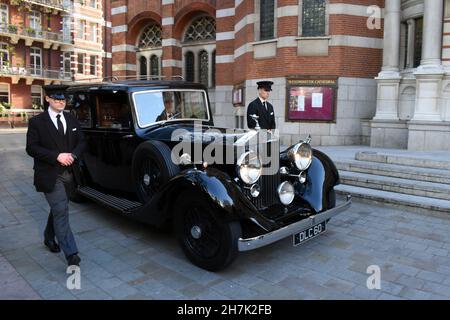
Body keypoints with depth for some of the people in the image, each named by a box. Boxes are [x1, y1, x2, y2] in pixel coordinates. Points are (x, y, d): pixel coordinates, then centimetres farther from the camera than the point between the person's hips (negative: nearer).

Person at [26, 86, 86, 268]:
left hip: (68, 173, 5)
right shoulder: (37, 122, -4)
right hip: (49, 175, -5)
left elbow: (81, 142, 10)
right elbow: (31, 148, -10)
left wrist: (73, 155, -11)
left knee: (57, 209, 20)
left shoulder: (72, 120, 10)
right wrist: (57, 156, -20)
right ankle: (71, 254, -12)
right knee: (61, 211, -12)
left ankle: (49, 238, 44)